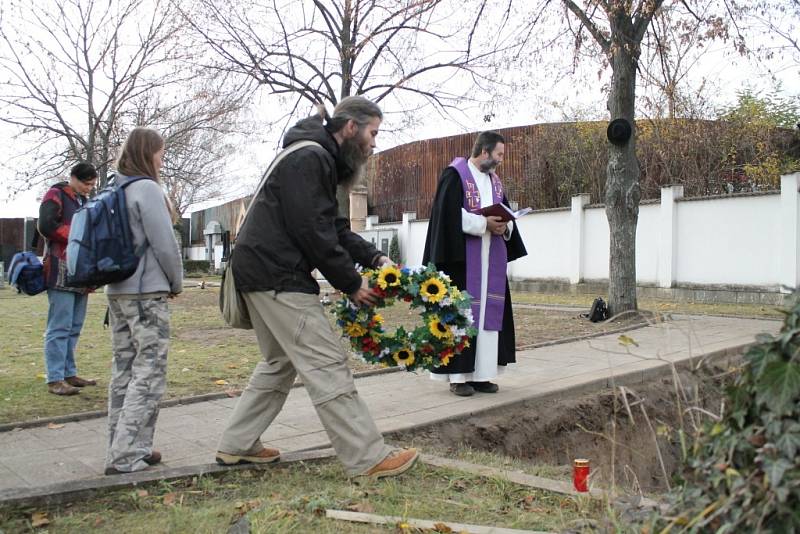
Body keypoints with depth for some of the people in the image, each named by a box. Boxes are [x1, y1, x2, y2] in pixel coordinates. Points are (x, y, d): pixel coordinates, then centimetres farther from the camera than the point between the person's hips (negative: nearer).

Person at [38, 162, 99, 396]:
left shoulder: (84, 201, 22)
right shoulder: (56, 196, -3)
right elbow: (46, 226, -17)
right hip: (61, 273, -8)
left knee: (74, 328, 11)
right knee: (59, 327, -9)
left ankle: (69, 374, 18)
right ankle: (55, 379, -7)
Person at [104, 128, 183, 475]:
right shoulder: (147, 189, -12)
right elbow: (164, 244, -13)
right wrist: (176, 282, 3)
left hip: (117, 291, 8)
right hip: (147, 292, -8)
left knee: (124, 370, 12)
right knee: (149, 372, -4)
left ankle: (123, 448, 19)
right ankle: (126, 456, -6)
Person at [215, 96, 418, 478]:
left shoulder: (319, 159, 19)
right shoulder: (309, 159, -14)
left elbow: (334, 228, 17)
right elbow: (314, 233, -20)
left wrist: (374, 258, 4)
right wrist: (351, 284, -13)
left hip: (263, 273, 11)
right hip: (277, 276, -11)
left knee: (280, 362, 19)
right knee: (326, 365, -10)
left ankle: (236, 445, 25)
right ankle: (368, 458, -6)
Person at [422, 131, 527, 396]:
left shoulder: (495, 180, 17)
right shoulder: (455, 174, -5)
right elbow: (449, 213, -16)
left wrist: (504, 227, -6)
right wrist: (484, 224, -18)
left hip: (491, 259, 7)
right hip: (463, 257, -7)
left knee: (489, 312, 4)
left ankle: (481, 373, 9)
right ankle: (458, 375, -1)